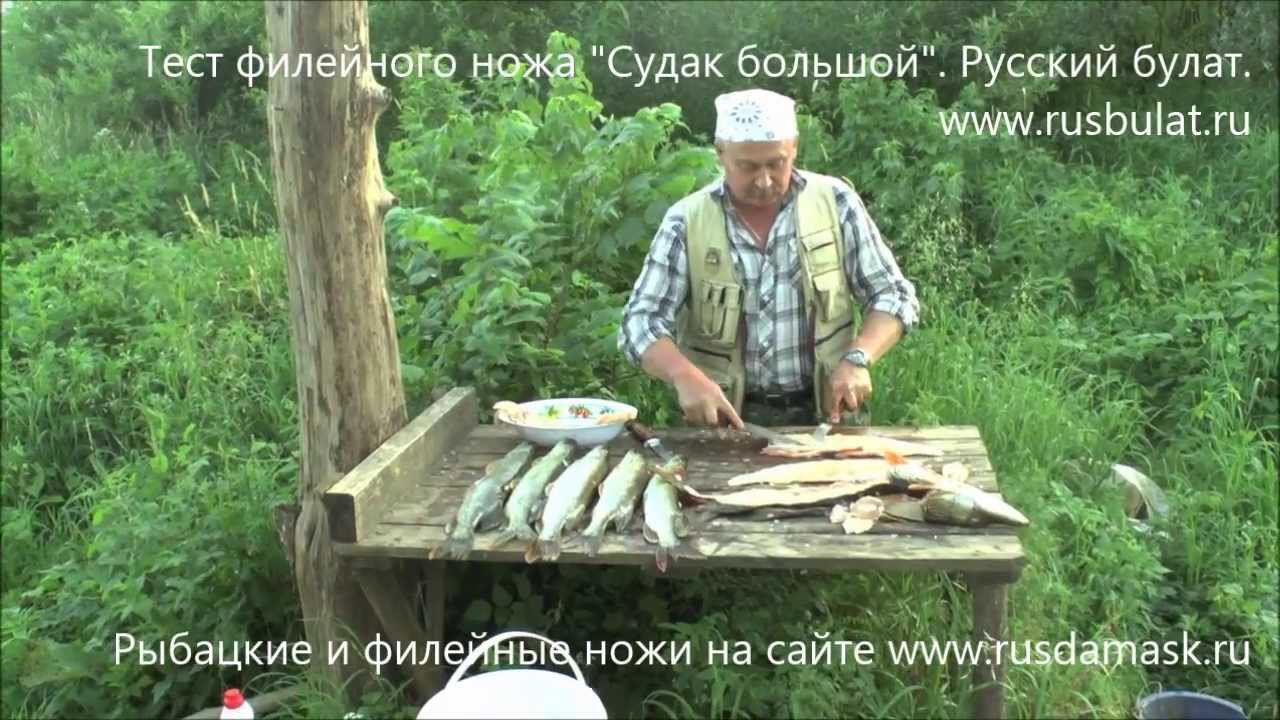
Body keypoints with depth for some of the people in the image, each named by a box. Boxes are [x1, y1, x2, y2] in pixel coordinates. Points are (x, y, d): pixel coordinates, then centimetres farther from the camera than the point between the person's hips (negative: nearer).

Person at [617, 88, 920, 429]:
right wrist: (685, 376, -23)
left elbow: (894, 296, 4)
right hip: (724, 418, 0)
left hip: (824, 414, 1)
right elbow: (641, 321, -4)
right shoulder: (687, 221, -3)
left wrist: (857, 359, -15)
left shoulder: (835, 202, 0)